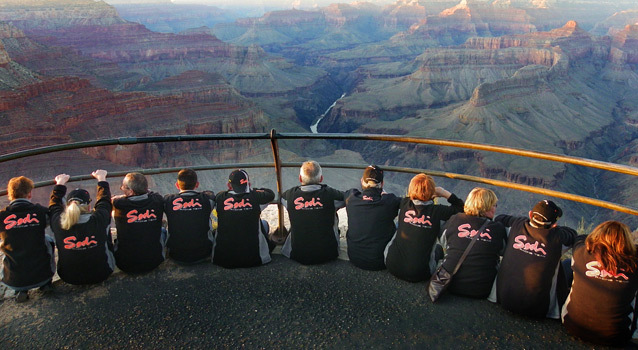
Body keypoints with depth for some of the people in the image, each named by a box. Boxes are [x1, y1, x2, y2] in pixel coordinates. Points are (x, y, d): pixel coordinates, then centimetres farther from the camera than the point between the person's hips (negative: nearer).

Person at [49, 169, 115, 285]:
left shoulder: (58, 223, -19)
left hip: (68, 278, 2)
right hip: (100, 275, -2)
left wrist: (60, 183, 21)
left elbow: (54, 203, 4)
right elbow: (104, 201, -1)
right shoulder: (99, 220, -23)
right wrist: (101, 179, 16)